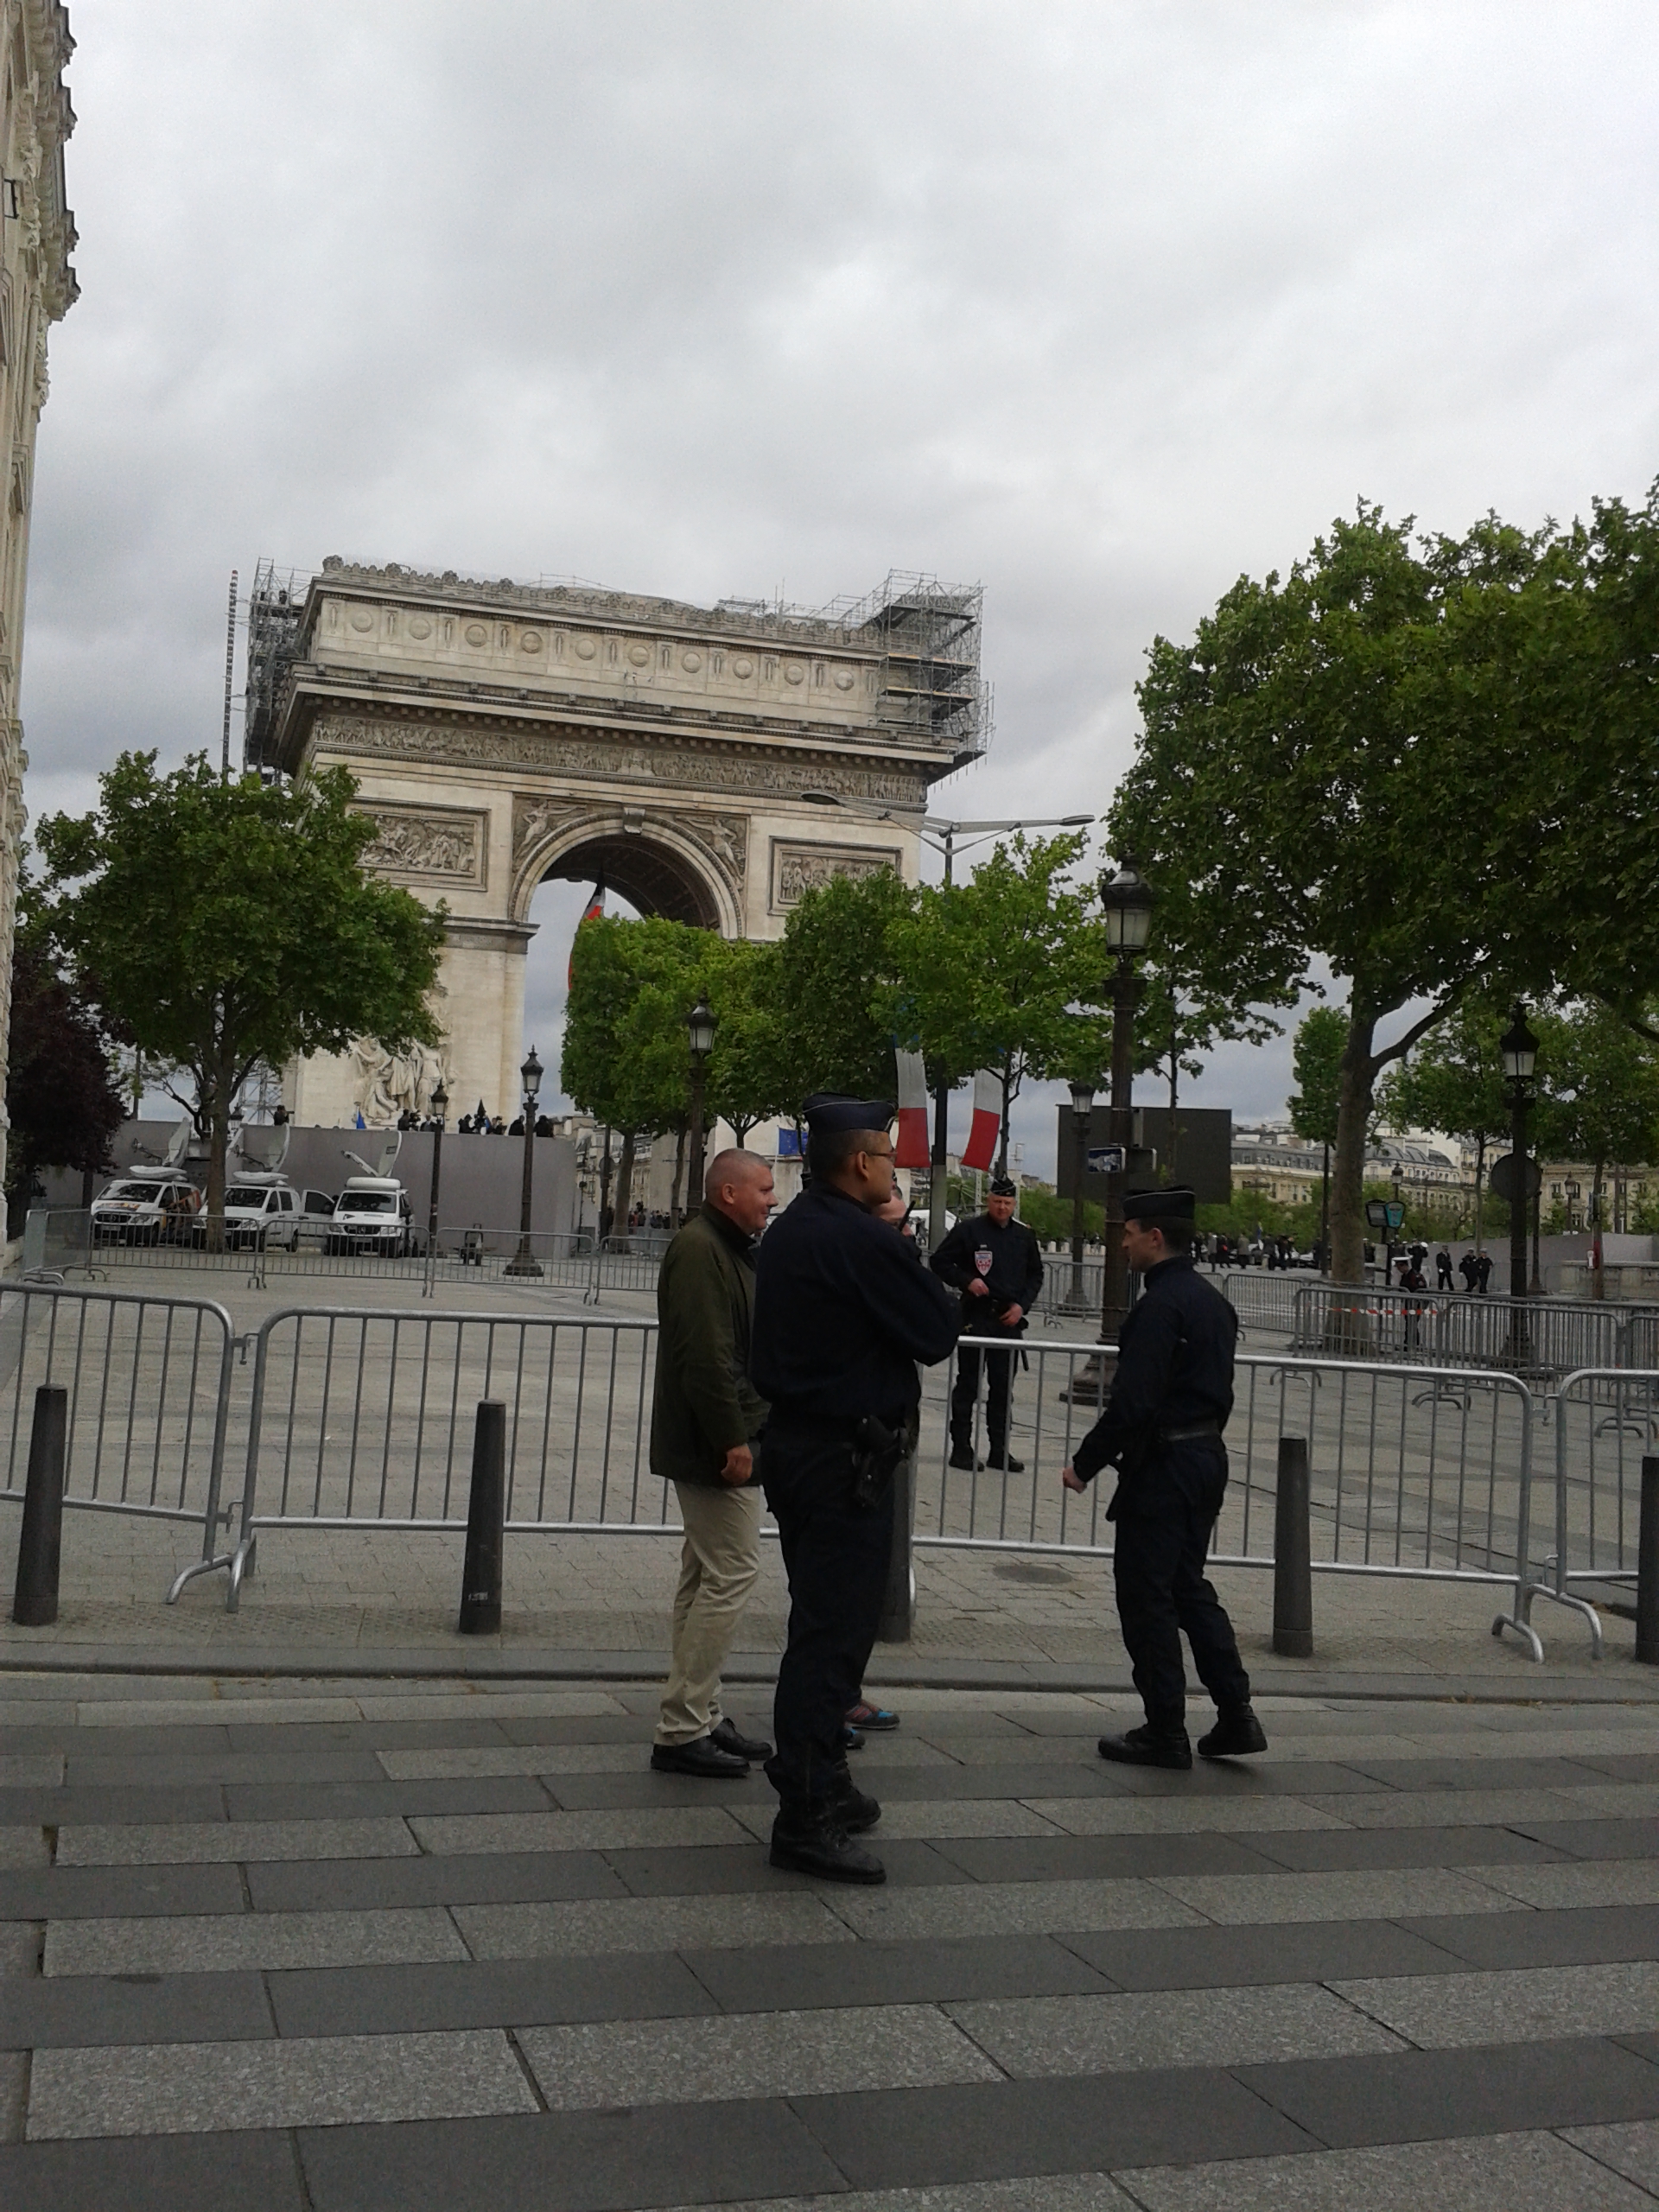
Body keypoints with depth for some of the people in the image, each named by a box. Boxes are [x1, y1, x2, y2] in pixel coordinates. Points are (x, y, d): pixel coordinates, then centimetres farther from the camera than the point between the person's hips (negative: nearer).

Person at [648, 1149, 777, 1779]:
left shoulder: (728, 1249, 18)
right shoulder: (700, 1251, -16)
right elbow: (705, 1355, -25)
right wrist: (733, 1441, -25)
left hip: (716, 1444, 11)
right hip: (715, 1443, -11)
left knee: (706, 1576, 15)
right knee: (731, 1573, -8)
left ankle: (698, 1718, 24)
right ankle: (681, 1730, -3)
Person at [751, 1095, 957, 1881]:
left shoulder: (787, 1233, 10)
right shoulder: (865, 1241, -19)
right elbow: (938, 1333, -14)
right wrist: (907, 1249, -2)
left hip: (793, 1440, 10)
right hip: (846, 1458, -10)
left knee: (823, 1622, 20)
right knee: (834, 1632, -5)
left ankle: (818, 1782, 32)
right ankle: (806, 1818, 1)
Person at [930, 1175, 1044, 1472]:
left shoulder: (1024, 1236, 10)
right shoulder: (968, 1230, -4)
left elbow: (1035, 1275, 18)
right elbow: (939, 1263, -1)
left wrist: (1022, 1305, 3)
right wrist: (966, 1281, -15)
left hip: (1009, 1320, 5)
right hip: (975, 1318, -5)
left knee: (1003, 1387, 9)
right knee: (968, 1384, -1)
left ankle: (999, 1451, 16)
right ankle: (961, 1448, 4)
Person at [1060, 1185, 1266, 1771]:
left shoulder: (1159, 1307, -19)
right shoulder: (1214, 1302, 11)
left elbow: (1132, 1400, -23)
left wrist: (1084, 1464, -15)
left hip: (1161, 1465, -9)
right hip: (1208, 1454, 9)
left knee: (1145, 1595, 1)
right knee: (1189, 1587, 18)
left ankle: (1165, 1733, 9)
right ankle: (1236, 1717, 18)